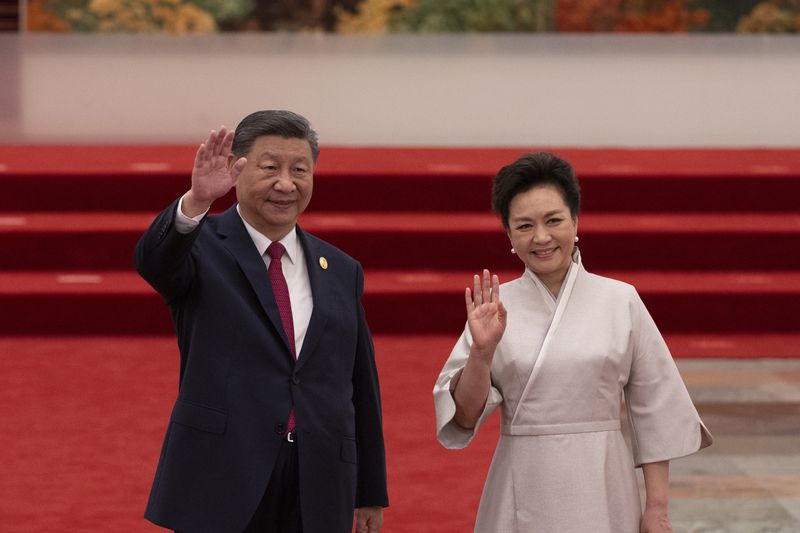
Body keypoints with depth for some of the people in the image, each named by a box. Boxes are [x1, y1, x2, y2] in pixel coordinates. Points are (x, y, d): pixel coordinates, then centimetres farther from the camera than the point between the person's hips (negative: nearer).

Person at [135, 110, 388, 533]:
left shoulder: (341, 272, 12)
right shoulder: (203, 247, -1)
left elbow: (362, 387, 14)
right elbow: (152, 259, -25)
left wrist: (371, 492, 13)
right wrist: (196, 201, -44)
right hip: (220, 484, -4)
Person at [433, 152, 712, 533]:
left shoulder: (621, 301, -1)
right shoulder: (494, 307, 1)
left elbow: (654, 410, 1)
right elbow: (465, 415, -2)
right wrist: (482, 351, -18)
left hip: (602, 492, 0)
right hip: (523, 497, 0)